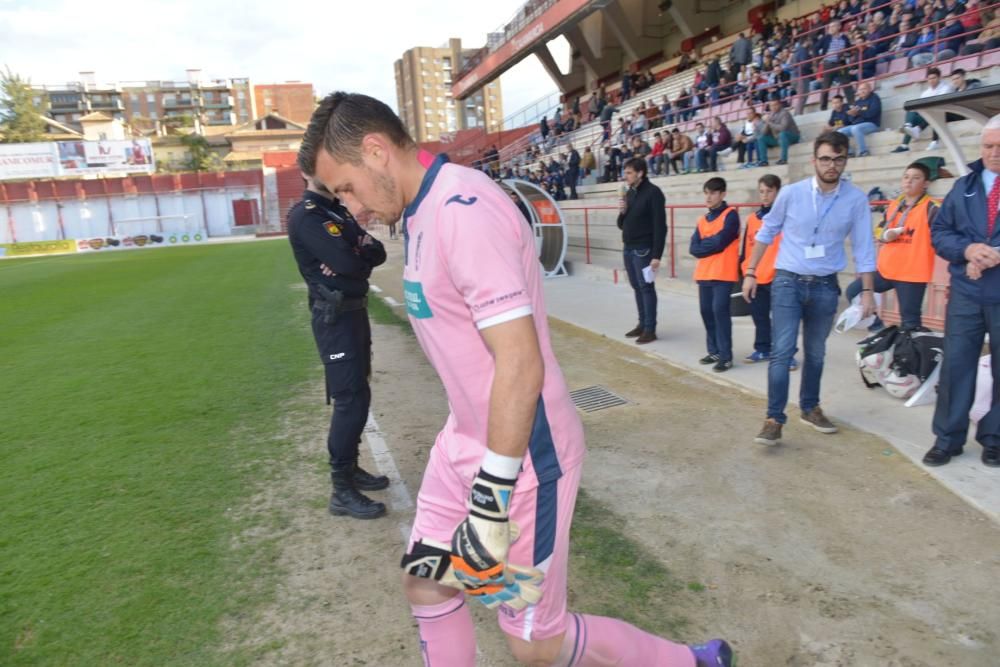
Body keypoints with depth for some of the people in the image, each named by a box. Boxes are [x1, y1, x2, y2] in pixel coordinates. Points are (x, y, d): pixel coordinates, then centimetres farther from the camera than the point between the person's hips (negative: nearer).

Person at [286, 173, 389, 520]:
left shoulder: (339, 211, 16)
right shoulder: (305, 216, -13)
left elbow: (378, 253, 6)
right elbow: (350, 262, -25)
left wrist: (357, 253, -14)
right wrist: (363, 252, -3)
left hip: (354, 310, 9)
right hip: (335, 316, -9)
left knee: (355, 394, 14)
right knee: (351, 398, -8)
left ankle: (350, 468, 28)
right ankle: (342, 491, 1)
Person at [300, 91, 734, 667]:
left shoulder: (465, 210, -24)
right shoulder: (424, 213, 7)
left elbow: (521, 366, -28)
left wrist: (490, 504, -23)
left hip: (521, 453, -9)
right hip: (466, 441, 9)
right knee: (426, 582, 20)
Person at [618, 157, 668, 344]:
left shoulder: (653, 192, -11)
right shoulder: (629, 193, 12)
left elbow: (660, 226, -15)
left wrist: (656, 255, -20)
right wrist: (622, 212, -5)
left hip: (643, 250, -7)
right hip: (628, 248, 7)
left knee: (646, 287, -4)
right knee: (637, 287, 11)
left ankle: (650, 329, 1)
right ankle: (642, 324, 20)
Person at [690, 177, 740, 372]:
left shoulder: (730, 214, -4)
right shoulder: (702, 220, 16)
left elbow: (720, 241, -16)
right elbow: (694, 248, 5)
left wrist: (704, 244, 0)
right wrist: (711, 244, -9)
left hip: (723, 274, -6)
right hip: (704, 274, 6)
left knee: (720, 311, -11)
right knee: (707, 312, 7)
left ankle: (725, 356, -7)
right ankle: (714, 351, 19)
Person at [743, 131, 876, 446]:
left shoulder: (856, 199, -6)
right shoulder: (791, 193, -8)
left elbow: (863, 247, 0)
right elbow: (767, 232, 4)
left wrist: (867, 291, 0)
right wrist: (751, 272, 3)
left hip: (825, 286, 2)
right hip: (788, 281, -2)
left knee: (815, 353, 14)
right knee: (782, 351, -10)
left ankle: (810, 408, 32)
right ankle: (774, 419, -3)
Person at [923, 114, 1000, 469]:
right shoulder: (964, 186, 9)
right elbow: (939, 232, 7)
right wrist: (967, 249, -13)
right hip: (966, 295, 2)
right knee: (955, 365, 5)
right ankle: (947, 439, 15)